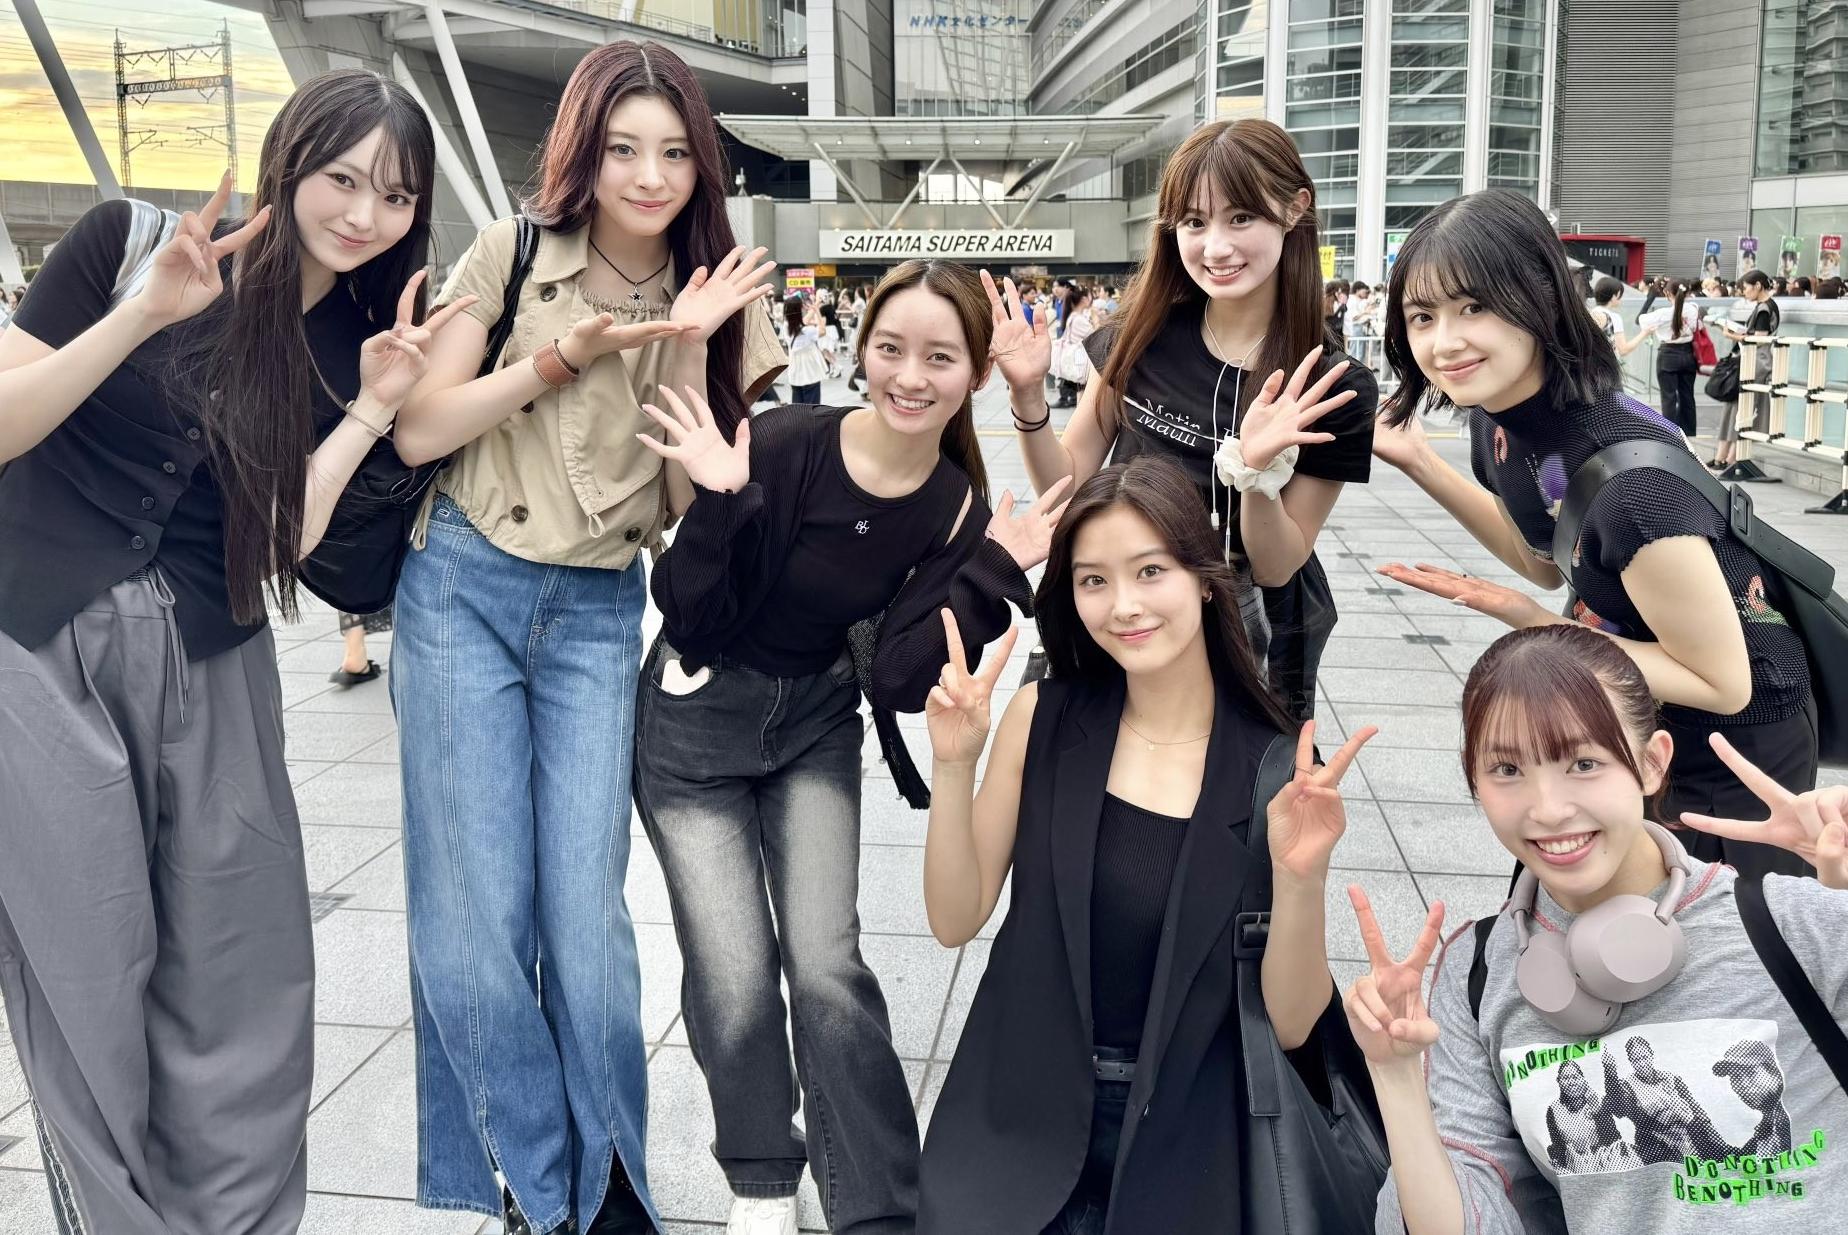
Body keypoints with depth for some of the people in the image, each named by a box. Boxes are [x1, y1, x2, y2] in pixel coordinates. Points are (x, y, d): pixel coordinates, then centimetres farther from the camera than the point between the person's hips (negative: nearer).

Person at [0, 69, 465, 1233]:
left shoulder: (357, 339, 3)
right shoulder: (131, 242, -7)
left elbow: (275, 546, -3)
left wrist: (370, 409, -12)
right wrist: (145, 314, -22)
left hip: (211, 667, 3)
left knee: (245, 982, 5)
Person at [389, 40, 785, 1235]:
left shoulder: (715, 296, 3)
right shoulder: (514, 254, -3)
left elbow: (694, 499, -1)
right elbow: (418, 430, -5)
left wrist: (690, 347, -14)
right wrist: (565, 353, -15)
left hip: (599, 612, 1)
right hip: (464, 588, -1)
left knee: (586, 912, -1)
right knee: (476, 908, -1)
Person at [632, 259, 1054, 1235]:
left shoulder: (961, 510, -11)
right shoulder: (784, 444, -22)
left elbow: (900, 681, -14)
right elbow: (691, 617, -17)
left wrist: (994, 572, -21)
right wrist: (717, 506, -33)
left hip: (815, 725, 2)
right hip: (695, 723, -2)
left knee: (828, 966, -6)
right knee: (734, 981, -5)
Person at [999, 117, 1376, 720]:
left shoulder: (1335, 387, -16)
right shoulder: (1139, 336, -9)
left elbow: (1277, 568, -13)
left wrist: (1258, 469, -31)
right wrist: (1028, 395, -18)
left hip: (1252, 638, -2)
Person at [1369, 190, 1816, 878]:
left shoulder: (1628, 475, -36)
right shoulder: (1497, 419, -12)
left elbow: (1722, 685, -26)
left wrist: (1527, 620, -26)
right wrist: (1417, 461, -5)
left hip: (1737, 739, -7)